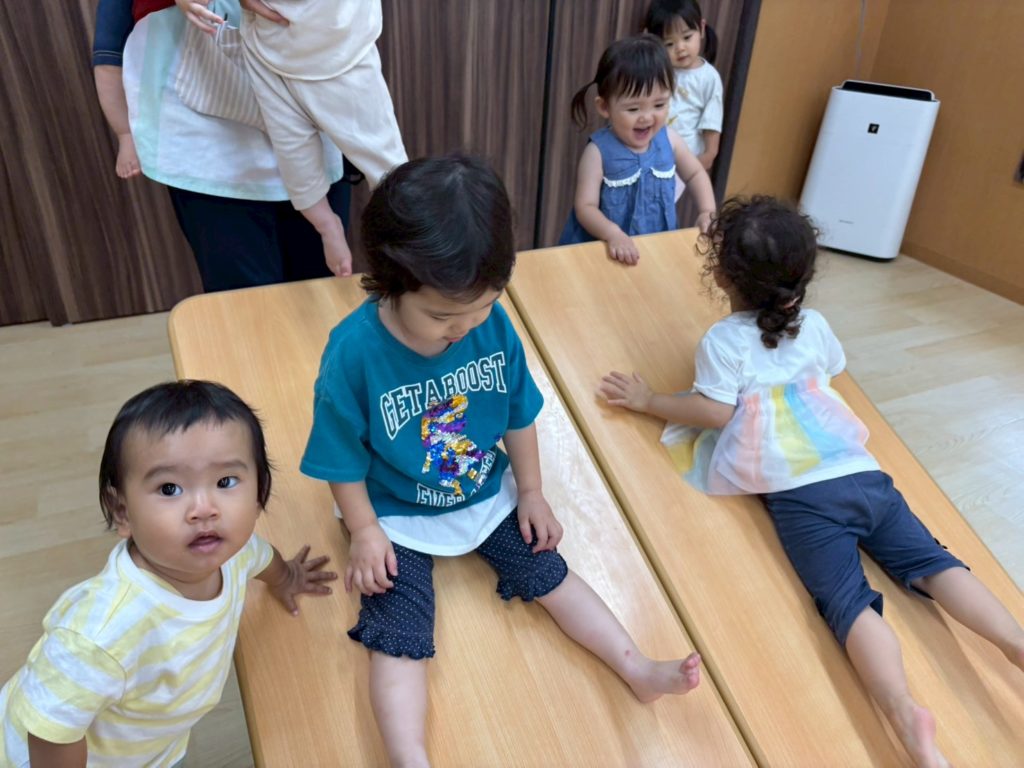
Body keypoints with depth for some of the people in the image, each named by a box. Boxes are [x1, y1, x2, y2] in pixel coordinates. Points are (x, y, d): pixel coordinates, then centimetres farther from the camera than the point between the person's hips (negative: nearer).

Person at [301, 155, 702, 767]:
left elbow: (518, 415, -1)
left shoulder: (494, 325, -16)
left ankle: (638, 669, 16)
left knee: (549, 572, 6)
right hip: (397, 516, -3)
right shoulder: (354, 352, -26)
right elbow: (344, 459, -14)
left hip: (488, 495, 3)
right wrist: (365, 534, -11)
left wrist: (531, 492, 3)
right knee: (398, 639, -10)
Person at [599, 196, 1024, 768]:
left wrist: (649, 400, 3)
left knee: (847, 598, -15)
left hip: (803, 494, -5)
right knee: (931, 561, 7)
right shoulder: (814, 324, 18)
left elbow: (716, 412, -7)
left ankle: (906, 713, -33)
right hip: (863, 473, 5)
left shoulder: (724, 340, 1)